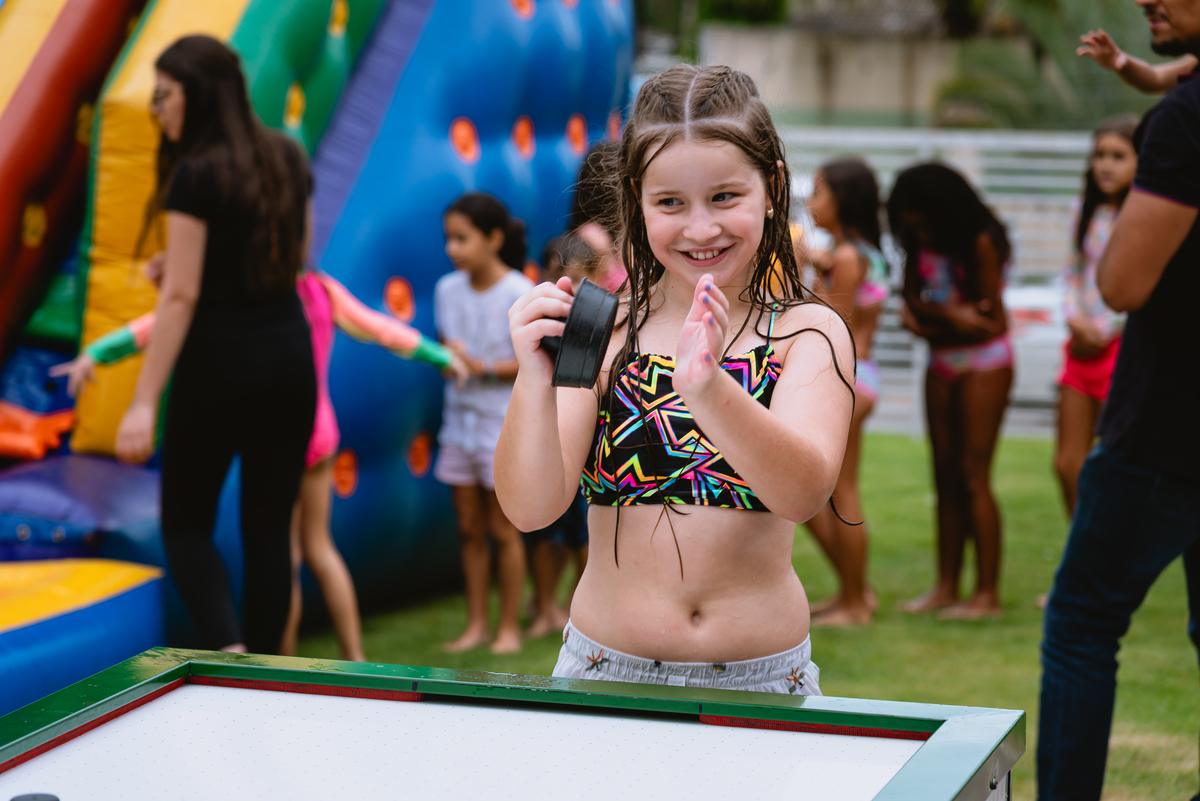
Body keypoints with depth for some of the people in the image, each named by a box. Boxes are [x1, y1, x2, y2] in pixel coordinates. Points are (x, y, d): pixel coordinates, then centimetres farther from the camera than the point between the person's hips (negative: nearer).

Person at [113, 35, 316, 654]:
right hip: (291, 356, 6)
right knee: (270, 529, 10)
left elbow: (181, 295, -17)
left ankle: (228, 652, -11)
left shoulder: (197, 174, -14)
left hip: (219, 363, -6)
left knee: (186, 524, 8)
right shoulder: (287, 157, 7)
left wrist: (144, 404, -16)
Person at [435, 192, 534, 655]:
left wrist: (485, 367, -23)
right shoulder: (448, 290, 4)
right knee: (469, 529, 9)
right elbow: (448, 348, 11)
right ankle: (476, 624, 18)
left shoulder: (519, 294, -12)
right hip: (460, 420, 5)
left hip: (504, 424, -5)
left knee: (503, 529, 2)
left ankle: (509, 626, 12)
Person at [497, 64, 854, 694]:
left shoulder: (809, 334, -1)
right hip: (605, 671, -1)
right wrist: (535, 382, -26)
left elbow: (804, 494, -18)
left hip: (763, 683, 1)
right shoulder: (601, 333, 1)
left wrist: (707, 386, -34)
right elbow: (530, 509, -9)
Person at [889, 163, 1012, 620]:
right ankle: (946, 586, 12)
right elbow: (912, 299, 2)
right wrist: (949, 315, -16)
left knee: (973, 475, -9)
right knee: (945, 477, 7)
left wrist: (931, 317, -13)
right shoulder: (919, 244, 3)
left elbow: (989, 321, -16)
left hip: (983, 363, -7)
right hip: (941, 363, 7)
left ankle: (988, 594, -6)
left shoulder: (979, 243, -16)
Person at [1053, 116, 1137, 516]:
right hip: (1083, 346, 6)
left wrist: (1101, 332, -11)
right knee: (1067, 463, 7)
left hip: (1124, 345, -6)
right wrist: (1075, 320, -3)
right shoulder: (1087, 211, 8)